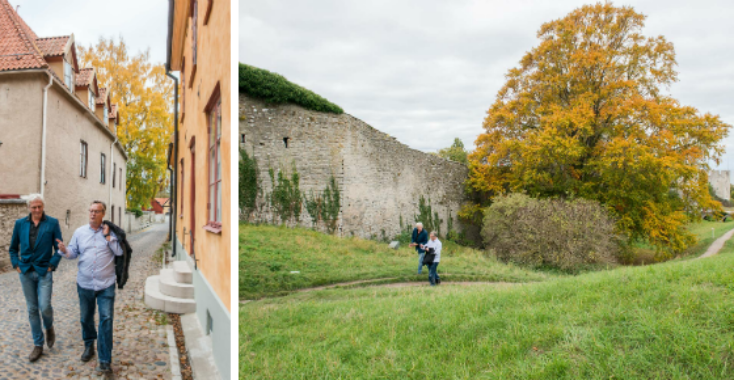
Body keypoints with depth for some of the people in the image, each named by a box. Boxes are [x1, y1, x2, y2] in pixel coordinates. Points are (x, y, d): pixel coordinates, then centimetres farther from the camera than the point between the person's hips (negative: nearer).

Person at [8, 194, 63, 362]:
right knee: (32, 309, 8)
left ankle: (49, 328, 24)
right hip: (26, 272, 3)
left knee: (44, 307, -10)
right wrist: (16, 265, 3)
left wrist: (52, 265, -8)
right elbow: (13, 248, 14)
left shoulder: (52, 223, -3)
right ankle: (38, 345, 18)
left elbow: (59, 248, -1)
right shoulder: (20, 224, 4)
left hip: (44, 272, -3)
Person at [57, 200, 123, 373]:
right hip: (84, 283, 3)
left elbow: (119, 252, -8)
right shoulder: (79, 232, 6)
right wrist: (65, 251, -15)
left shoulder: (110, 232, 0)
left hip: (106, 285, -3)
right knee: (86, 318, 16)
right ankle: (89, 345, 42)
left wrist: (107, 236, -13)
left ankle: (105, 361, -3)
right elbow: (73, 252, 7)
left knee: (106, 319, -8)